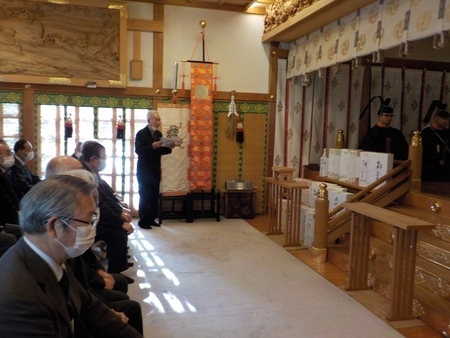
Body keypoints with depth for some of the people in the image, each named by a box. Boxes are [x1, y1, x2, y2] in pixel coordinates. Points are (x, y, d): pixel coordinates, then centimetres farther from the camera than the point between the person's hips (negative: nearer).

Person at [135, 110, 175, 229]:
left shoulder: (159, 134, 11)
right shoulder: (141, 133, -9)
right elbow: (138, 150, -20)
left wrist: (169, 148, -3)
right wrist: (153, 146, -30)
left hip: (155, 170, 6)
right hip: (144, 170, -6)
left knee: (155, 196, 8)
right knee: (144, 196, -2)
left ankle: (151, 219, 18)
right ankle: (143, 221, 7)